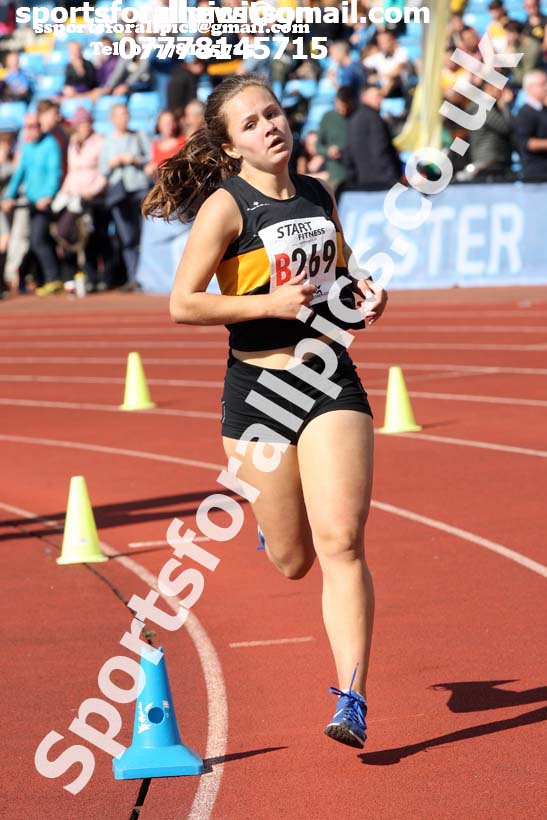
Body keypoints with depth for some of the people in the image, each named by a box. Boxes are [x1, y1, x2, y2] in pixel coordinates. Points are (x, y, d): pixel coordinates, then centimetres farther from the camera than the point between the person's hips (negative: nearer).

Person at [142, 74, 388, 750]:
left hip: (332, 381, 3)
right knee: (293, 561, 8)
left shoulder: (319, 196, 9)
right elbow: (182, 305, -13)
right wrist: (270, 303, -19)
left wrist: (364, 296, 4)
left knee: (341, 544, -11)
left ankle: (351, 699, -9)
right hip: (258, 389, -3)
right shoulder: (226, 206, -8)